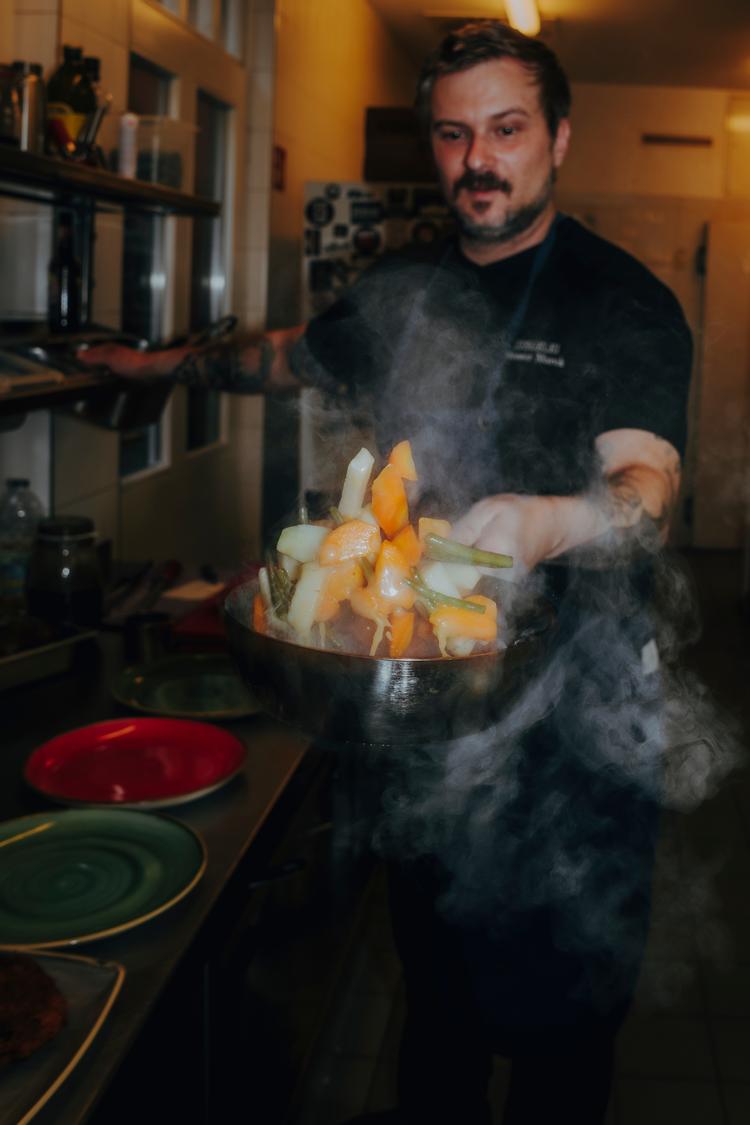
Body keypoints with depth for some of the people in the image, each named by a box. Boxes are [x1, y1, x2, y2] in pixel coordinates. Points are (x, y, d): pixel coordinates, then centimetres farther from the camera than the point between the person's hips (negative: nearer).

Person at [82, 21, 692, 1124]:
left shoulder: (622, 300, -9)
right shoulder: (403, 289, 8)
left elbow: (646, 481, -24)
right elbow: (295, 354, 28)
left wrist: (549, 520, -45)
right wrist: (166, 363, 33)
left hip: (573, 710, -5)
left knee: (552, 994, 4)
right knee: (433, 951, 20)